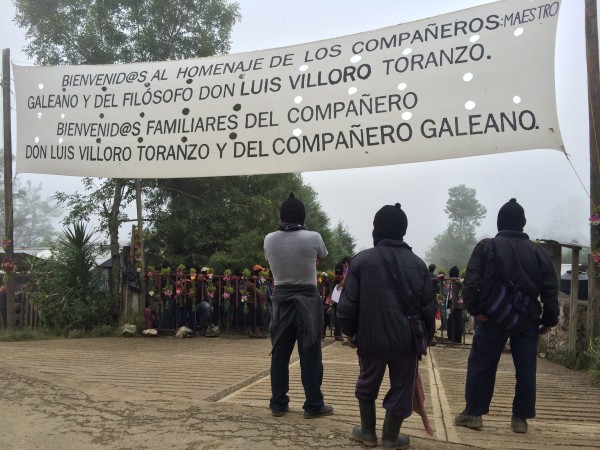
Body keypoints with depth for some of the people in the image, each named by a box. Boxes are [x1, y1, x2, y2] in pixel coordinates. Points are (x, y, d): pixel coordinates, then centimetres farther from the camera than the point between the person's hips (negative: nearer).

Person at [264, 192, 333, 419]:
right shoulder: (313, 238, -11)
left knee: (279, 355, 10)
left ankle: (278, 404, 18)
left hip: (281, 300, 3)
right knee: (310, 355, 4)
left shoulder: (269, 239, -3)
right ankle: (313, 405, 10)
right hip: (307, 300, -3)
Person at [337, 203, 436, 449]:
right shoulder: (417, 263, 1)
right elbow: (428, 307, 3)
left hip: (371, 337, 0)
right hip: (407, 339, 1)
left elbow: (347, 304, -6)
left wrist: (350, 332, 9)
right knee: (401, 388, 13)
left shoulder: (361, 260, -6)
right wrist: (426, 336, 17)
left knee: (367, 385, 20)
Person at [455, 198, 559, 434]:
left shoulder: (486, 246, -3)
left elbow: (471, 281, -12)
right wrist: (549, 319, 11)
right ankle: (520, 418, 14)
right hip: (527, 319, 2)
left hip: (492, 317, -2)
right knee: (525, 368, 10)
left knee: (481, 365, 7)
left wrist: (474, 309, -6)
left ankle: (473, 413, 12)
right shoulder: (538, 251, 5)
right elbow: (551, 289, 4)